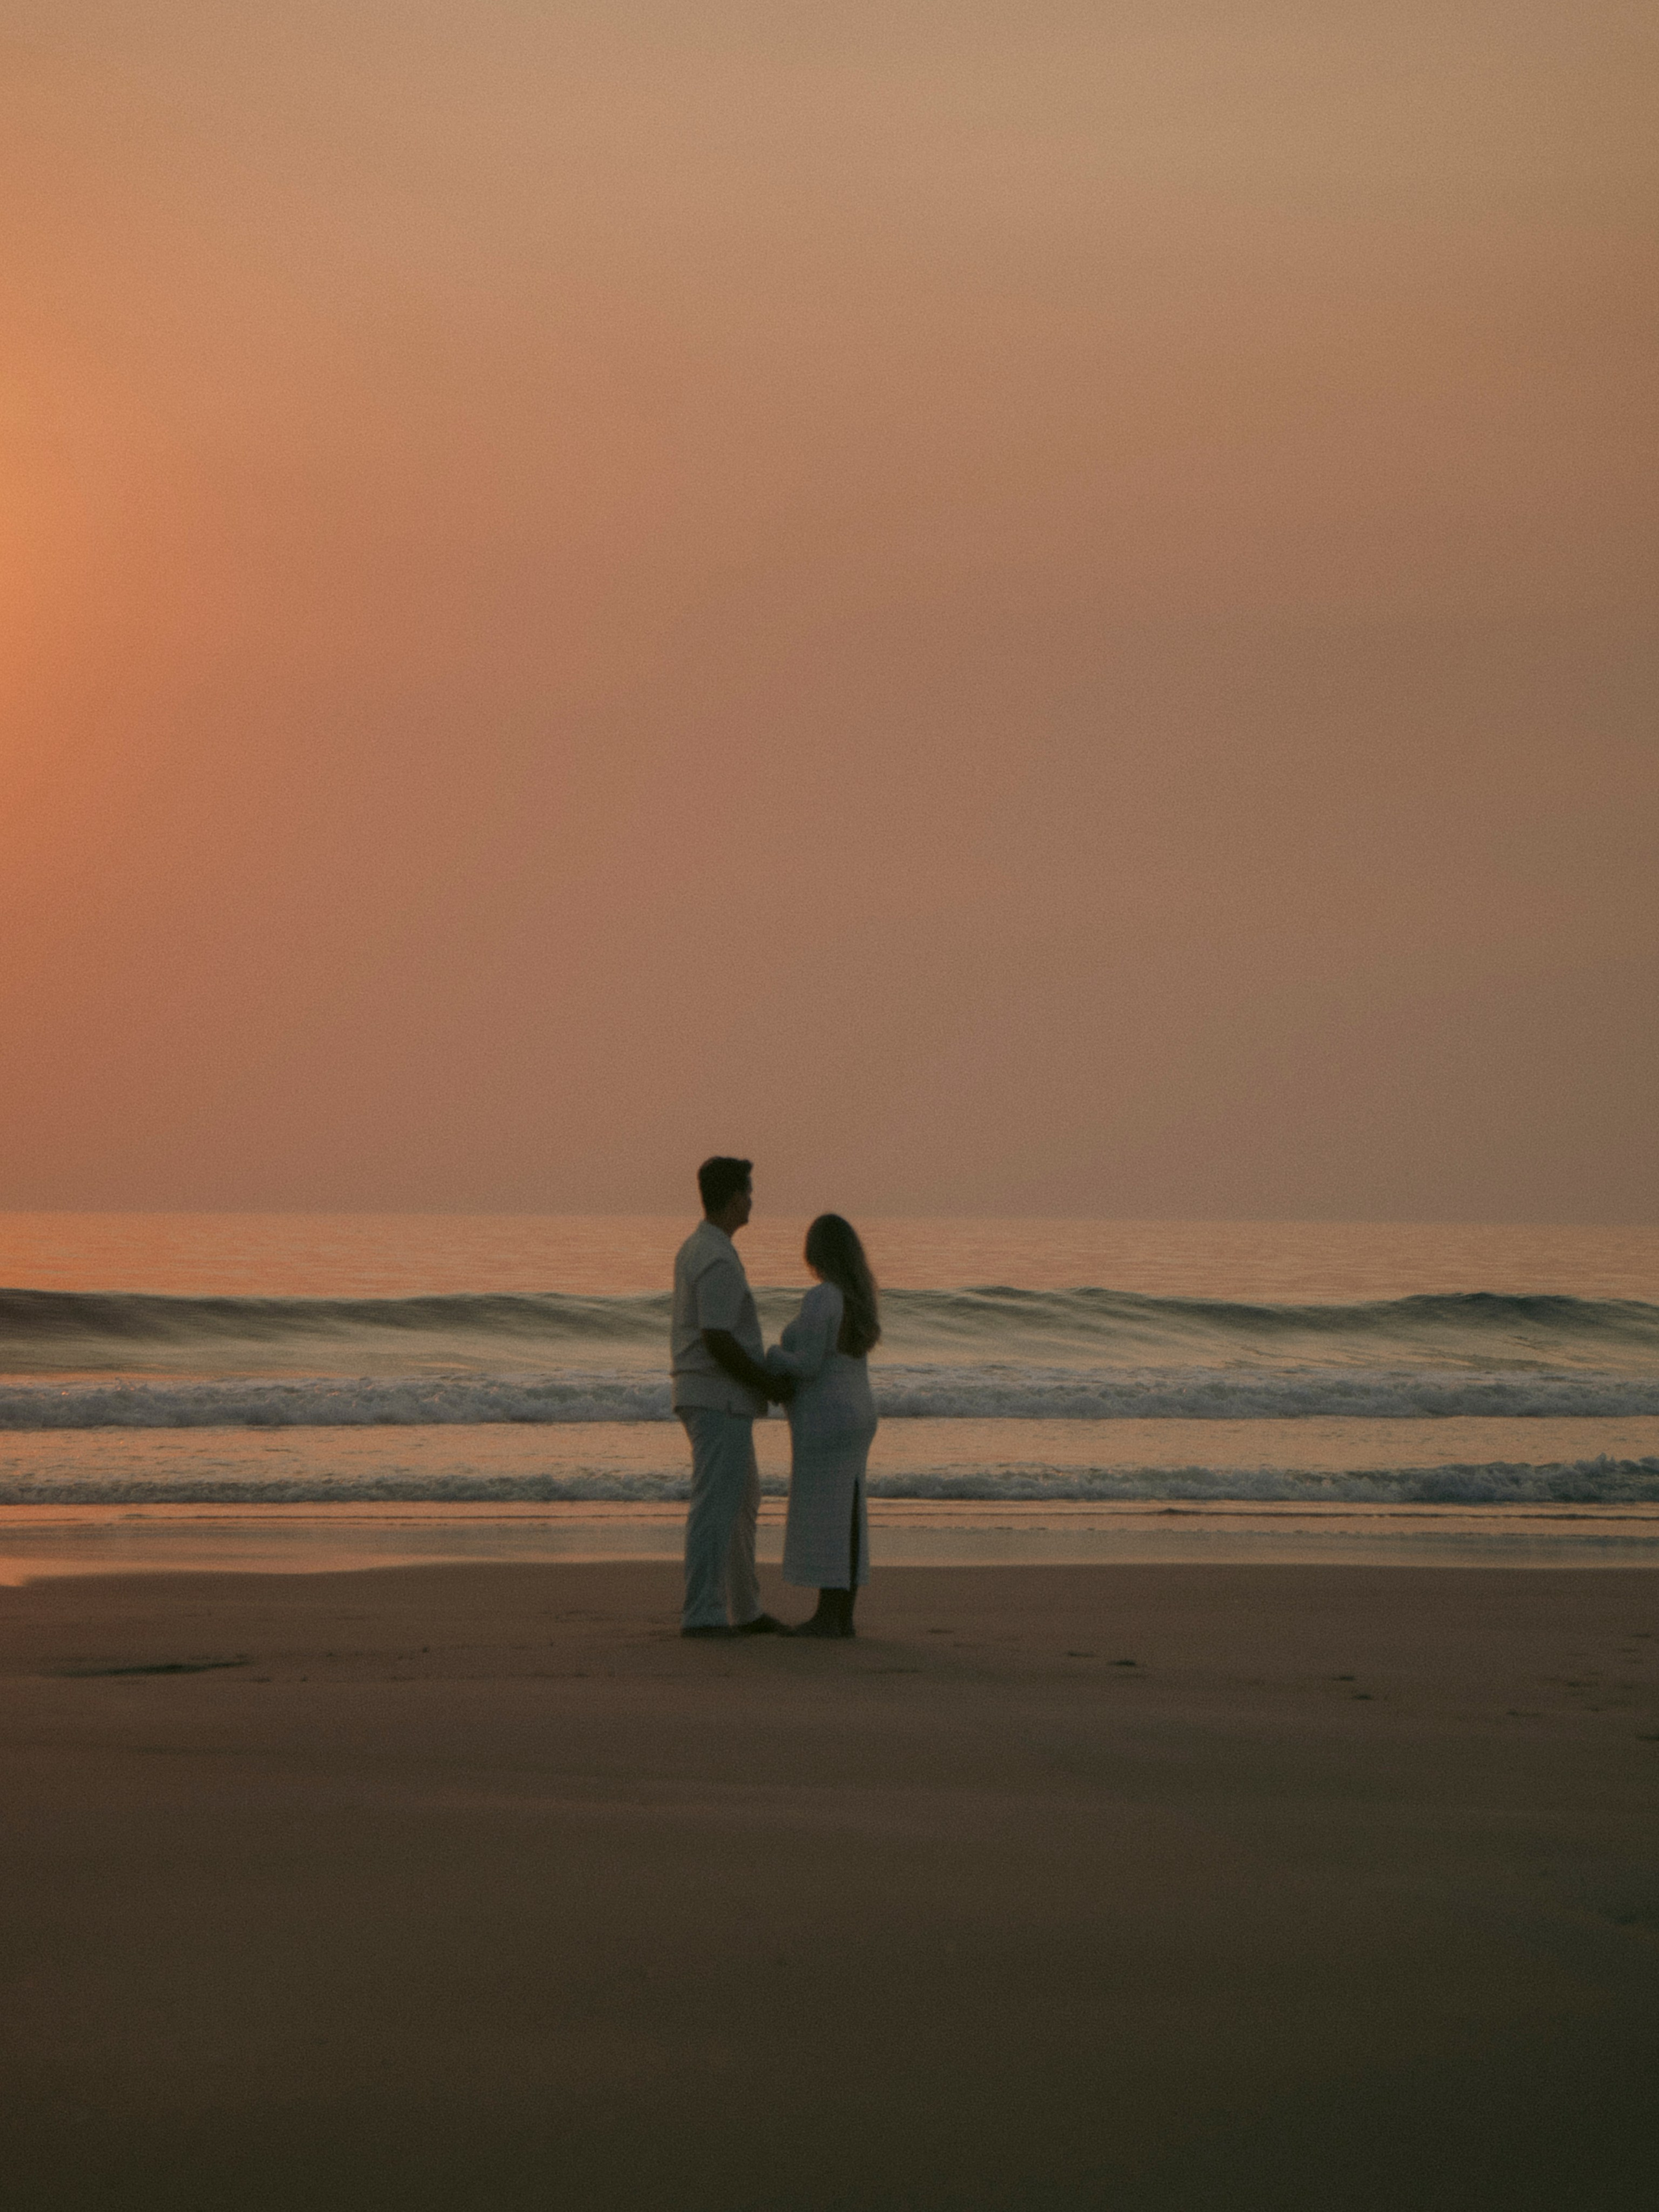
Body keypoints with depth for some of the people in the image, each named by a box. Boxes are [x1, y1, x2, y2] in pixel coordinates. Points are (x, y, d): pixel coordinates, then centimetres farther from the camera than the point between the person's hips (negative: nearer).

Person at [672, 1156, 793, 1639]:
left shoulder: (695, 1250, 15)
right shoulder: (718, 1261, -19)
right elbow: (716, 1341, -23)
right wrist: (769, 1383, -12)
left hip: (708, 1400, 11)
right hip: (720, 1401, -11)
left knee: (743, 1503, 17)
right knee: (715, 1507, -8)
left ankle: (745, 1611, 23)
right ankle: (700, 1616, -7)